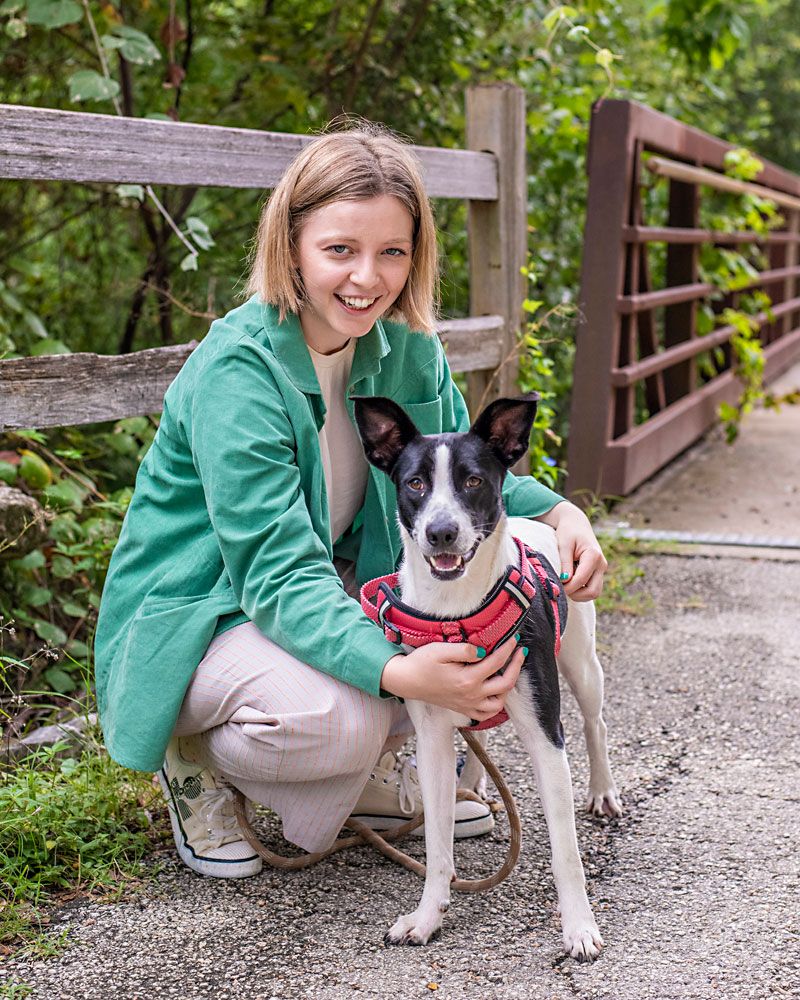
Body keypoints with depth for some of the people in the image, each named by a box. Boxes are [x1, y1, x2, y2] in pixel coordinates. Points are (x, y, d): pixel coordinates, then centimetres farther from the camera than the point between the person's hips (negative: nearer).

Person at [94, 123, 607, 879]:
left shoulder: (404, 346, -5)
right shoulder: (236, 370, -27)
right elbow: (276, 571, -33)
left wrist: (558, 512, -15)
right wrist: (398, 673, -49)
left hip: (333, 592, 7)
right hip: (199, 618, -7)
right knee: (339, 716, -35)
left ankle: (370, 770, 8)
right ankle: (193, 758, -1)